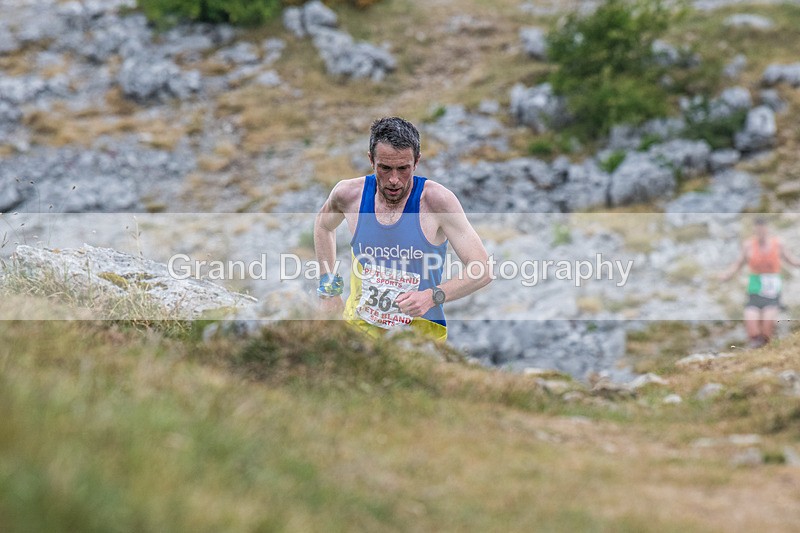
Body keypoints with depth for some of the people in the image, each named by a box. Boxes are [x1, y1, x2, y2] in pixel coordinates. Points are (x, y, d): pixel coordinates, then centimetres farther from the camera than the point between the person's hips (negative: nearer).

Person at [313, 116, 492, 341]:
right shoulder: (349, 194, -4)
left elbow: (483, 270, -16)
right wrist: (329, 287, 17)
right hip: (359, 328, 1)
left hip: (421, 334, -1)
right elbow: (323, 223, 22)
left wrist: (432, 296, -30)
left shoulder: (437, 200, -15)